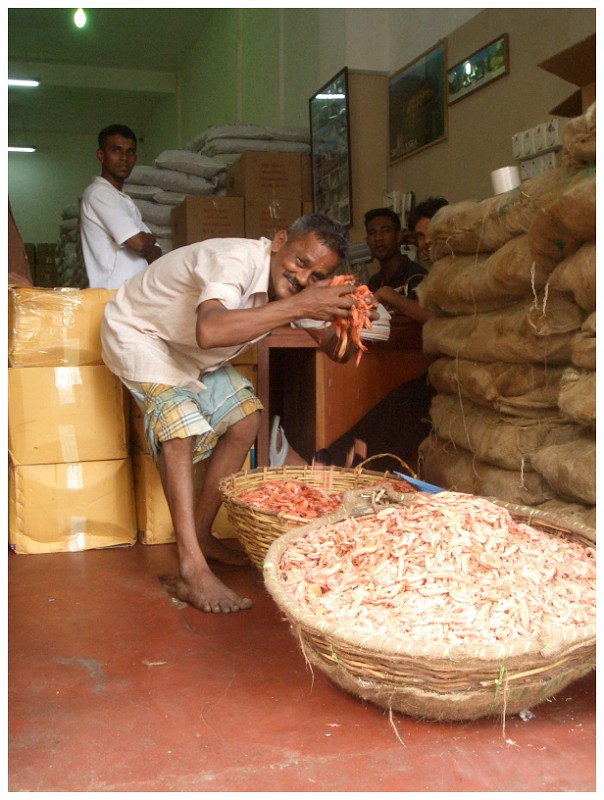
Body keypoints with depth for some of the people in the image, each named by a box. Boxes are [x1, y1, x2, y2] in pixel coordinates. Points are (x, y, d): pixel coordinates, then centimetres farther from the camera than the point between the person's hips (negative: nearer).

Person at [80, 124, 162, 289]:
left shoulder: (126, 201, 23)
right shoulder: (98, 193, -5)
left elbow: (155, 253, 17)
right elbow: (138, 242, -16)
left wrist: (147, 240, -6)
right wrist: (151, 239, 6)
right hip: (113, 293, -9)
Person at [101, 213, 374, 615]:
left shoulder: (297, 288, -12)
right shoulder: (237, 261, -36)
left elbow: (336, 352, -10)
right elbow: (209, 332, -54)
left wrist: (348, 318, -32)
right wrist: (299, 306, -53)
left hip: (190, 353, 8)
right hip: (138, 333, -8)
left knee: (245, 418, -2)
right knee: (180, 422, -27)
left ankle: (201, 533, 10)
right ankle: (191, 570, -28)